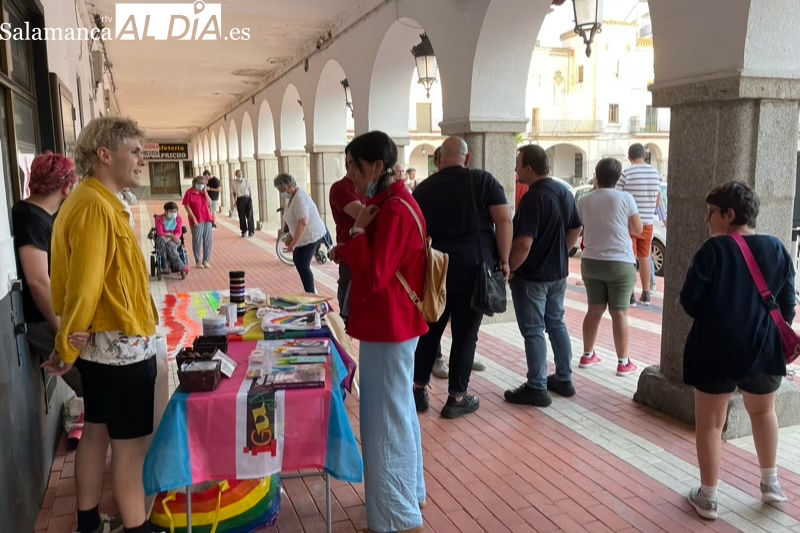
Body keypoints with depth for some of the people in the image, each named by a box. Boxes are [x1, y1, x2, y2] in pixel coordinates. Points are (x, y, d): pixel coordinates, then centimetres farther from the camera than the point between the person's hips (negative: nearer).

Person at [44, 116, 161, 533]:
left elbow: (78, 283, 11)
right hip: (122, 346, -10)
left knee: (97, 432, 18)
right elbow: (83, 288, -23)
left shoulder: (92, 202, 11)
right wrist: (67, 350, -10)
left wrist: (70, 344, 13)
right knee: (129, 443, 2)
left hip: (103, 343, 10)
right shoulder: (96, 207, -20)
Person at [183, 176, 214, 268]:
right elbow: (186, 206, -7)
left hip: (207, 219, 5)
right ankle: (198, 262, 8)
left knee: (208, 240, 4)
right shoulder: (189, 193, -3)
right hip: (197, 221, -5)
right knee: (197, 241, 0)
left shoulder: (203, 192, 13)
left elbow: (209, 203, 2)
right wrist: (194, 218, -13)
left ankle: (206, 260, 13)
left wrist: (205, 191, -4)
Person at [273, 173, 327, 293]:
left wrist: (293, 244, -26)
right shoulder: (293, 196, 10)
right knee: (298, 262, 17)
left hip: (311, 235, -11)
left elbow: (303, 223, -30)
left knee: (302, 266, -7)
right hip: (306, 236, 11)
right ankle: (311, 290, 27)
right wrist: (291, 238, 17)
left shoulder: (299, 198, -22)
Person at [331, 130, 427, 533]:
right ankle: (408, 492, 37)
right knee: (395, 410, 21)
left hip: (389, 326, -11)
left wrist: (357, 230, -15)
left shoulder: (395, 210, -21)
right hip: (389, 323, 11)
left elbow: (373, 277, -24)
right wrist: (346, 252, 2)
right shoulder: (388, 203, 12)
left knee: (386, 417, 0)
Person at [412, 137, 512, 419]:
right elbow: (504, 221, -7)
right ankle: (456, 398, 12)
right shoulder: (483, 180, 1)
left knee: (429, 329, 15)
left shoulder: (423, 188, 7)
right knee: (465, 333, 5)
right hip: (475, 266, -2)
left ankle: (419, 389, 22)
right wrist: (503, 260, -1)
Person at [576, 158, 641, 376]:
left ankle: (587, 355, 22)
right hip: (620, 263, -3)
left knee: (594, 310, 15)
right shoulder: (625, 198, -6)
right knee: (619, 313, 2)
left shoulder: (584, 201, 3)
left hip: (591, 262, 4)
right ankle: (623, 363, 7)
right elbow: (638, 229, 0)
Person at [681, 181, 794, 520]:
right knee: (763, 411, 29)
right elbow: (787, 305, 5)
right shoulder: (777, 249, -1)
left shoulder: (714, 250, -15)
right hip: (763, 349, 5)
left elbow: (689, 301, -14)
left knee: (709, 423, 10)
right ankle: (770, 483, 38)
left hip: (716, 351, -4)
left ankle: (707, 497, 18)